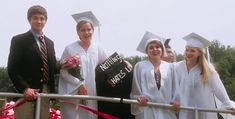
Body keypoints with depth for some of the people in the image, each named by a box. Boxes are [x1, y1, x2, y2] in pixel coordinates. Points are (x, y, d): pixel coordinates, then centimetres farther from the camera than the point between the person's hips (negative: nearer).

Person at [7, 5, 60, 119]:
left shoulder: (49, 43, 19)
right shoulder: (18, 40, 0)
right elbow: (12, 69, -7)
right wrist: (25, 88, -17)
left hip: (45, 93, 6)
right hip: (26, 93, -5)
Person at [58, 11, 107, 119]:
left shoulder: (98, 48, 6)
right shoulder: (70, 49, -3)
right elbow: (64, 71, -4)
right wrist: (79, 84, -11)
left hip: (92, 95, 3)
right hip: (73, 94, -3)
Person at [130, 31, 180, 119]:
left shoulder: (169, 67, 12)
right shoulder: (140, 66, 5)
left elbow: (174, 86, 11)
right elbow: (135, 86, 3)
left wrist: (175, 100, -3)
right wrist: (139, 97, -13)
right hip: (146, 109, -2)